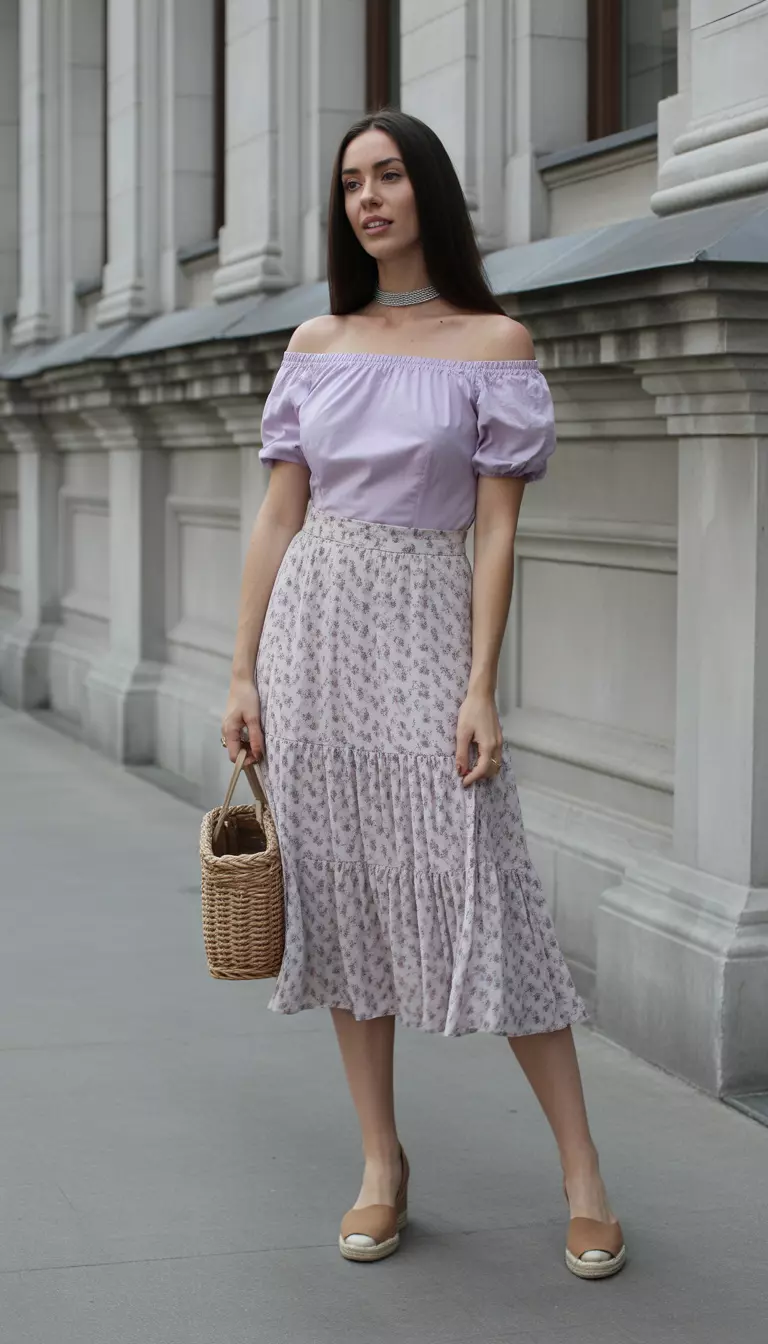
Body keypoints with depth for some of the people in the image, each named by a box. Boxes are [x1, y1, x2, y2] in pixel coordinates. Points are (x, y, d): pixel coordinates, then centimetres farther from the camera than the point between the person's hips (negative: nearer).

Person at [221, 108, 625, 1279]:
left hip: (426, 632, -4)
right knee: (340, 892, 6)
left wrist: (481, 689, -12)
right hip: (313, 627, 4)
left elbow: (496, 531, -5)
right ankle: (383, 1165, 16)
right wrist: (243, 675, 3)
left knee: (483, 898, -7)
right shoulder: (316, 345, 9)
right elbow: (277, 519, 9)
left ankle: (584, 1177, 4)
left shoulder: (493, 342, -1)